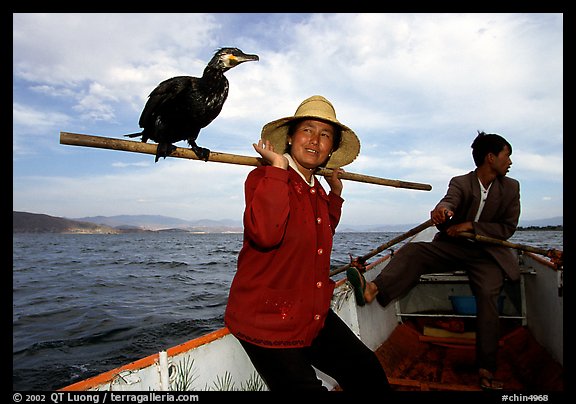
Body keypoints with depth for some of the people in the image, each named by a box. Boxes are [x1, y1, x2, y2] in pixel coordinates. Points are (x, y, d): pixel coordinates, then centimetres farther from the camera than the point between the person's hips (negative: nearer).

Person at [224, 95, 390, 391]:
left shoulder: (317, 190, 6)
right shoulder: (263, 177, -17)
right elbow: (265, 234, -38)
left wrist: (336, 191, 16)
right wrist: (277, 167, -29)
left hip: (315, 317, 8)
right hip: (266, 323, -8)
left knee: (369, 372, 19)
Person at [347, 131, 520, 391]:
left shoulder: (511, 187, 6)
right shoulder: (460, 183, 0)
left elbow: (508, 228, -1)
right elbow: (450, 200, -24)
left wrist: (470, 225, -16)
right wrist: (441, 210, -50)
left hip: (488, 253, 0)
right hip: (453, 245, 0)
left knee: (488, 295, -25)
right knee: (413, 250, -25)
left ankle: (486, 370, -15)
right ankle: (372, 290, -47)